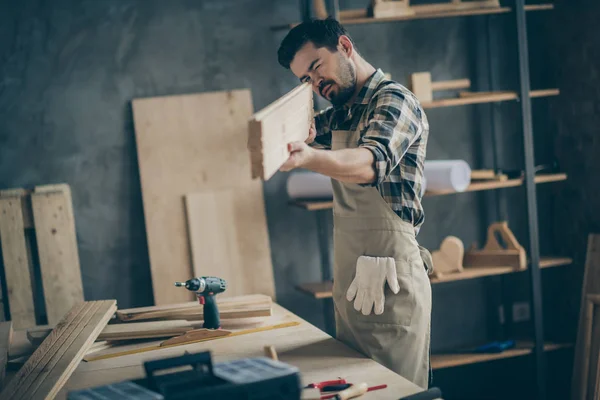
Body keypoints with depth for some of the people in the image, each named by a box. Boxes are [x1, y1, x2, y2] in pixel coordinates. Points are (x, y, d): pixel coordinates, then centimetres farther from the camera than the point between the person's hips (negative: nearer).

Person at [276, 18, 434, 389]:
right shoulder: (337, 116, 16)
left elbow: (369, 163, -28)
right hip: (349, 280, 8)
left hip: (390, 278, -8)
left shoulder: (394, 100, -10)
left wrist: (308, 157, -48)